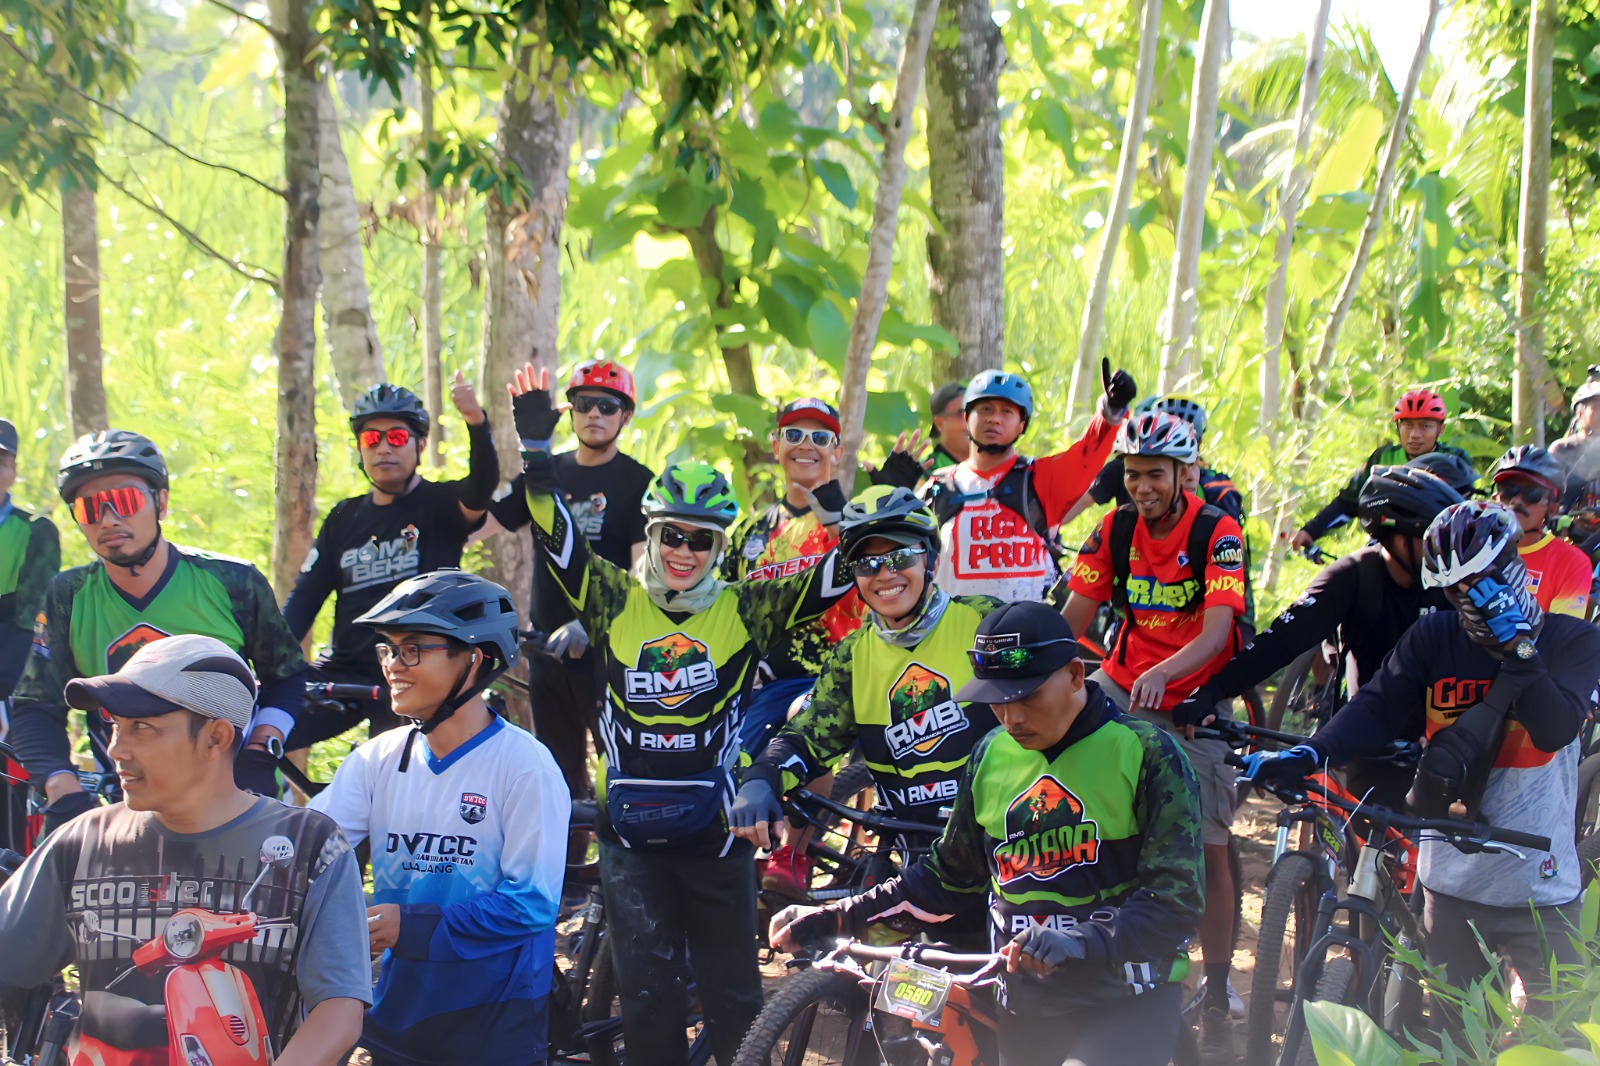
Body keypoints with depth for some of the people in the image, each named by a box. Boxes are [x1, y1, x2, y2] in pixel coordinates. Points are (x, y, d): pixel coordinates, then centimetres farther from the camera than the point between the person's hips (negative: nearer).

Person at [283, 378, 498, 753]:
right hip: (344, 675, 4)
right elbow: (304, 599, 9)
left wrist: (477, 423, -43)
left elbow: (481, 489, -23)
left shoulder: (439, 505, 0)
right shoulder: (343, 519, 12)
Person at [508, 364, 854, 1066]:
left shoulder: (743, 612, -1)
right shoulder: (617, 602, 2)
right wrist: (535, 450, -14)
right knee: (647, 988, -1)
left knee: (731, 991, 8)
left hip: (715, 829, 0)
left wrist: (828, 501, -18)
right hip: (631, 830, 0)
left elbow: (836, 578, -6)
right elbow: (555, 538, -4)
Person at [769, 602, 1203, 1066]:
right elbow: (949, 877, 17)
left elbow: (1176, 899, -15)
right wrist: (833, 919, 9)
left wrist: (1081, 942, -31)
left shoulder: (1146, 754, -10)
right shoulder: (991, 757, 7)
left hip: (1128, 1006, -5)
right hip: (1028, 1006, 6)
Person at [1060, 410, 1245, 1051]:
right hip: (1124, 684, 4)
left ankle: (1217, 995, 7)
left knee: (1208, 847, -6)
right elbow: (1072, 620, -4)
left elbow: (1216, 632, -24)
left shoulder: (1216, 533, -14)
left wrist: (1161, 673, -42)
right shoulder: (1114, 530, -2)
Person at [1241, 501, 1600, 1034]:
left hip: (1539, 890, -2)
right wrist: (1306, 755, -25)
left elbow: (1556, 729, -17)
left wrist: (1517, 646, -26)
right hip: (1453, 885, 2)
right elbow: (1377, 709, -9)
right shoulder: (1434, 637, 2)